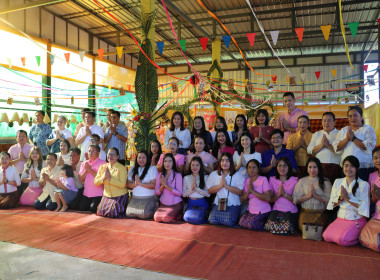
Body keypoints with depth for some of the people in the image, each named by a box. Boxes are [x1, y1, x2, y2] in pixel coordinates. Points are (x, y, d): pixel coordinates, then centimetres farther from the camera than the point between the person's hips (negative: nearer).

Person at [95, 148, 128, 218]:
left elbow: (122, 184, -21)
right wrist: (104, 177, -17)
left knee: (114, 213, -19)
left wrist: (109, 178, -24)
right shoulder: (103, 167, 6)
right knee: (101, 211, -9)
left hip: (119, 196, -5)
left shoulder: (122, 168, -10)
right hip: (107, 196, 5)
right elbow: (95, 182, 1)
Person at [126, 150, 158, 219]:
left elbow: (154, 185, -12)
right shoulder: (133, 170, 14)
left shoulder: (152, 168, -1)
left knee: (145, 215, -19)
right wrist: (135, 184, -14)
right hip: (135, 198, 4)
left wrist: (141, 183, -17)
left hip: (149, 199, -4)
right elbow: (128, 184, 7)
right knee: (129, 214, -12)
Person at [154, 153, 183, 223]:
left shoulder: (177, 175, -8)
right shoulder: (159, 175, 5)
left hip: (175, 204, -4)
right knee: (156, 217, -18)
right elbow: (156, 192, 4)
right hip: (163, 204, 4)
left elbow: (179, 193, -13)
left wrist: (167, 186, -20)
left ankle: (179, 216, 6)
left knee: (166, 217, -24)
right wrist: (162, 186, -16)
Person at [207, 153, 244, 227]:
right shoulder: (214, 174, 12)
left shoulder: (237, 175, 4)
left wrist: (226, 185, -14)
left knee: (228, 222, -23)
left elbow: (240, 192, -7)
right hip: (218, 204, 2)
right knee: (212, 221, -21)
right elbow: (209, 190, 5)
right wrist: (220, 185, -10)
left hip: (233, 205, -2)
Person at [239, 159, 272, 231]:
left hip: (263, 212, -5)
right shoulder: (246, 181, 6)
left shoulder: (263, 179, -10)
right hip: (250, 211, 5)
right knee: (241, 223, -15)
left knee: (252, 225, -23)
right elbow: (242, 200, 3)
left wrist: (252, 191, -20)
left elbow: (268, 198, -21)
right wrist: (248, 191, -15)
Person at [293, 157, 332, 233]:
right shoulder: (302, 181, 13)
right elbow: (295, 200, 4)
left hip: (321, 212, -1)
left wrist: (316, 195, -11)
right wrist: (308, 196, -8)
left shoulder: (325, 182, 8)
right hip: (305, 212, 1)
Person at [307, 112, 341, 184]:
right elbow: (309, 150, 8)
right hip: (319, 167, 2)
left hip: (335, 167, -2)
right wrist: (321, 146, -4)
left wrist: (328, 145, -9)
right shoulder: (316, 134, 20)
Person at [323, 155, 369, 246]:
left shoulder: (363, 184, -4)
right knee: (326, 236, -18)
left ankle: (359, 238, 5)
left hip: (356, 220, -4)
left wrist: (348, 198, -16)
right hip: (341, 218, 4)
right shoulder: (337, 182, 11)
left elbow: (364, 206, -11)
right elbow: (332, 202, 8)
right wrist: (340, 198, -11)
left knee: (342, 239, -24)